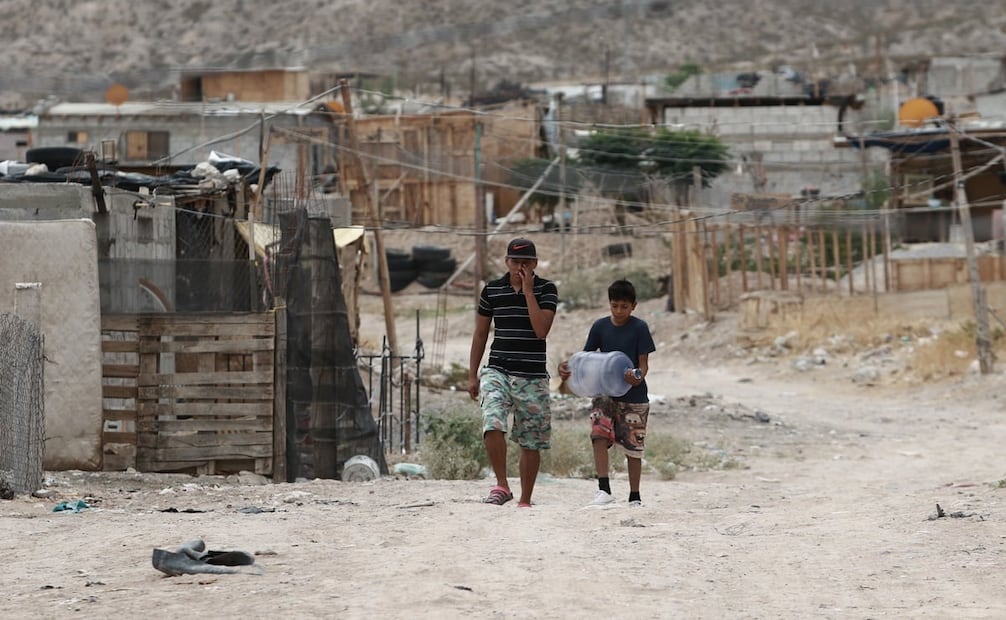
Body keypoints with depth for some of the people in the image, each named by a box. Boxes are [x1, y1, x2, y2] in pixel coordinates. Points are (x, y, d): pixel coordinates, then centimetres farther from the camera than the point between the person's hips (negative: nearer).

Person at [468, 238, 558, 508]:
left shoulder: (546, 289, -1)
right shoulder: (492, 290, 6)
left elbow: (541, 329, -15)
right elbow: (480, 334, 13)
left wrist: (528, 291, -14)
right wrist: (472, 376, 11)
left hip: (533, 377, -1)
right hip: (498, 371, 1)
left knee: (531, 442, 5)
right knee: (493, 425, -24)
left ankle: (525, 501, 16)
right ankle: (501, 486, -14)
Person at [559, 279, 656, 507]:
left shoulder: (639, 328, -5)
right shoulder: (600, 326, 3)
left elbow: (644, 363, -7)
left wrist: (638, 377, -29)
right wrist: (569, 368, -12)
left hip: (633, 395, -2)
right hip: (604, 392, 2)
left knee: (633, 447, 4)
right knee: (599, 435, -19)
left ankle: (634, 496, 16)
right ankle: (604, 489, -17)